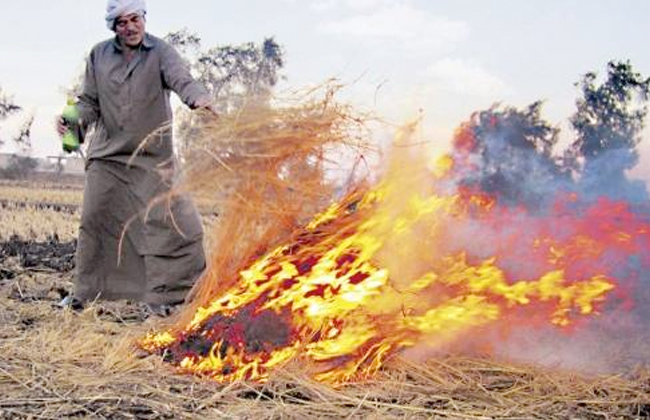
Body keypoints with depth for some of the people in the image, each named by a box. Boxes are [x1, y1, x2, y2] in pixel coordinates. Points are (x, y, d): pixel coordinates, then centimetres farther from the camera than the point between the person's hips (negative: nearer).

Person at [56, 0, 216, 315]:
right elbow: (89, 101, 10)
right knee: (93, 221, 4)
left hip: (154, 158, -2)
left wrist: (199, 98, -46)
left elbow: (181, 79, -24)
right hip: (107, 156, 3)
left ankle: (158, 295, 7)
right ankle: (85, 291, 19)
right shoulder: (99, 56, 5)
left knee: (171, 221, -6)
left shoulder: (160, 52, -5)